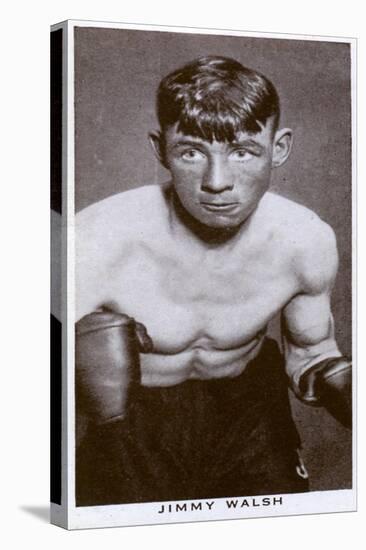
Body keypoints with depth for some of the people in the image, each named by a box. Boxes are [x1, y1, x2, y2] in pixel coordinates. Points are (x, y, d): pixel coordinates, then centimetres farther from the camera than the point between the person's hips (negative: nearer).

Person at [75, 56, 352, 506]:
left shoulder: (308, 243, -16)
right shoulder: (93, 247, -28)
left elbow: (310, 357, 1)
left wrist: (347, 387, -20)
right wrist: (88, 382, -41)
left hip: (247, 409, 3)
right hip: (132, 423, -2)